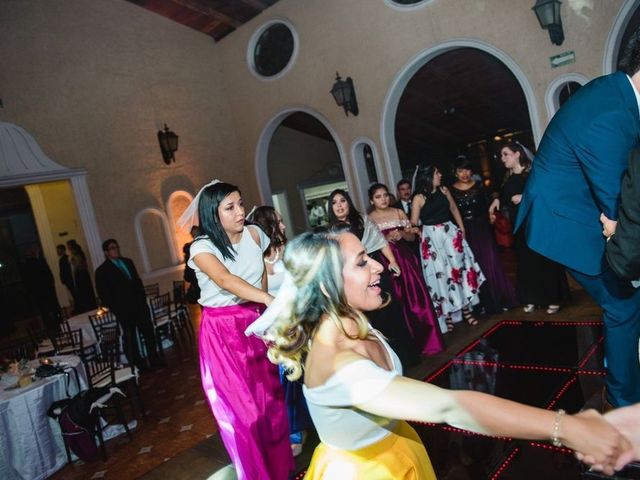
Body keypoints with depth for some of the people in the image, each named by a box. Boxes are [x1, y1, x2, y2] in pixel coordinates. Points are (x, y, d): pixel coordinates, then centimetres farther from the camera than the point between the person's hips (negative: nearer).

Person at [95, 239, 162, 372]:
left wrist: (143, 298, 9)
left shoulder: (128, 262, 12)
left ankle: (154, 360, 21)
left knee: (149, 332, 8)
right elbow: (103, 294, -4)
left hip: (140, 305, 5)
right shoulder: (102, 271, -3)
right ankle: (139, 365, 15)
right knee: (130, 338, 4)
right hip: (124, 311, -5)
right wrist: (115, 309, -10)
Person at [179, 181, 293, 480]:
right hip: (222, 330, -4)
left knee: (269, 397, 12)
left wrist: (264, 306, 8)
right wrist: (271, 300, -47)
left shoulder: (253, 234, -1)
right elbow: (226, 280, -34)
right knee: (241, 407, 3)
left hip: (256, 323, 4)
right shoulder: (202, 247, -15)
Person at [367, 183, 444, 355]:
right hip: (387, 263, -2)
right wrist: (387, 238, -20)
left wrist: (402, 234, -14)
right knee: (402, 299, 4)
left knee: (418, 295, -1)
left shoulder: (399, 212, 6)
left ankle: (428, 337, 13)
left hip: (406, 258, 2)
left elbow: (411, 237, 7)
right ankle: (415, 341, 18)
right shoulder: (369, 219, -3)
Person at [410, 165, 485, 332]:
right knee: (440, 274, 3)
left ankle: (466, 309, 21)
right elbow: (413, 223, -8)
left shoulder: (444, 190, 3)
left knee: (459, 267, 7)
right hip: (432, 238, -4)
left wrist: (462, 229, 9)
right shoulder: (419, 198, -10)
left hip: (451, 233, 4)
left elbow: (454, 209, 13)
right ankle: (446, 315, 16)